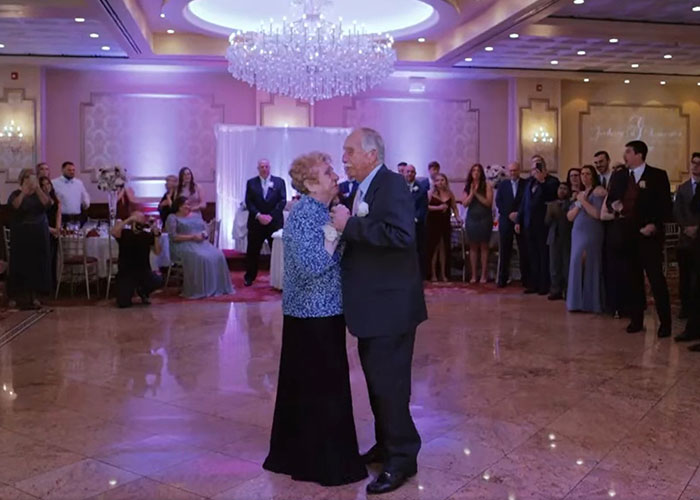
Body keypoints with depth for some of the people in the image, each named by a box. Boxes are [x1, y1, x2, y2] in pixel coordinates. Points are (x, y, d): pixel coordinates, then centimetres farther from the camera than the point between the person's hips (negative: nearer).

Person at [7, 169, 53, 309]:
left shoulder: (41, 193, 8)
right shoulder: (16, 194, 2)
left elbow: (47, 204, -13)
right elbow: (13, 206, -18)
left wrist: (37, 189, -19)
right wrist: (24, 192, -25)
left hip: (39, 235, 2)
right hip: (21, 235, -2)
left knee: (37, 265, 0)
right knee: (20, 264, -2)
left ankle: (34, 296, 6)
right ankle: (16, 296, 3)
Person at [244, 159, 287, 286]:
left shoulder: (279, 182, 4)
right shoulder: (251, 183, 7)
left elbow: (282, 201, -3)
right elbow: (248, 202, 0)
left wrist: (271, 215, -13)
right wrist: (258, 215, -14)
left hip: (275, 222, -1)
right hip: (256, 222, 1)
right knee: (252, 251, 5)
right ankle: (249, 277, 17)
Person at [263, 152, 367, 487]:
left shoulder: (321, 210, 12)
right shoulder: (304, 214, -18)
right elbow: (310, 265, -28)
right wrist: (337, 231, -23)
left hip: (321, 311, 10)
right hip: (313, 314, -10)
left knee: (306, 384, 17)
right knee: (321, 385, -1)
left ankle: (298, 454, 30)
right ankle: (323, 462, 12)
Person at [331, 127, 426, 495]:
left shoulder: (392, 185, -15)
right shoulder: (363, 189, 13)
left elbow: (400, 234, -30)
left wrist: (350, 225, -25)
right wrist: (344, 226, 3)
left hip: (390, 303, -10)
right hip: (373, 303, 10)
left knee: (389, 381, -2)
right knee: (376, 378, 18)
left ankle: (402, 458, 13)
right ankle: (386, 444, 33)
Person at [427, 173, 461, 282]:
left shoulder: (450, 194, 8)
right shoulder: (431, 193, -3)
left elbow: (454, 207, 11)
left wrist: (458, 218, -3)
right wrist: (438, 207, -18)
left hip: (445, 223, 3)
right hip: (433, 223, -3)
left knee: (444, 248, 6)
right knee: (434, 248, -1)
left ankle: (443, 274, 13)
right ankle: (433, 274, 5)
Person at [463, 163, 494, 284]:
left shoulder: (487, 185, -3)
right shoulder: (467, 186, 6)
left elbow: (488, 203, -10)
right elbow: (465, 203, 0)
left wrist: (477, 193, -14)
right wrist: (472, 193, -13)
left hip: (484, 219, -3)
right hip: (472, 218, 3)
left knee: (484, 247, 1)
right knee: (473, 247, 5)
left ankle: (484, 275, 5)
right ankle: (473, 275, 8)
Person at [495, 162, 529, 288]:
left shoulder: (526, 184, 3)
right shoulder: (502, 185, 11)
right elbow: (498, 202, 4)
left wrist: (519, 214, -12)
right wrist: (509, 214, -8)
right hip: (506, 221, 2)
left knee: (524, 251, 0)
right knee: (504, 252, 1)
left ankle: (526, 279, 5)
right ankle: (502, 279, 5)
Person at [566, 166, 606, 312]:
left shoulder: (599, 191, -5)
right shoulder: (581, 193, 17)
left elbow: (598, 214, -18)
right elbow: (570, 216, 11)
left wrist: (583, 201, -10)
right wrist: (578, 203, -3)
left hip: (591, 234, -7)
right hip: (577, 234, 7)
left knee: (589, 266, -6)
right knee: (577, 265, 6)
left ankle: (591, 303, 1)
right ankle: (578, 301, 11)